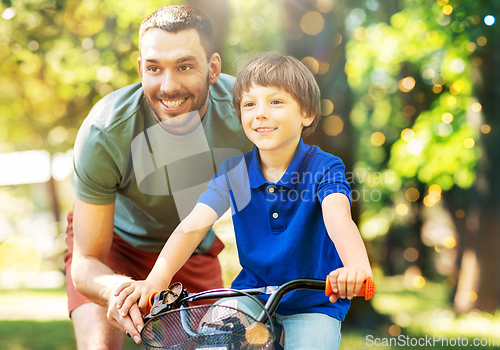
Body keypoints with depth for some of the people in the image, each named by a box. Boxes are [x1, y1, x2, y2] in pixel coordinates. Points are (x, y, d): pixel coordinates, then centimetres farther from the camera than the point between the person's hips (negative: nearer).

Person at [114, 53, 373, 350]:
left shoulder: (325, 168, -14)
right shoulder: (233, 171, -4)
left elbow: (339, 218, -34)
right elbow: (194, 225, -15)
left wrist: (357, 266, -56)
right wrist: (157, 279, -32)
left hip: (315, 303, -3)